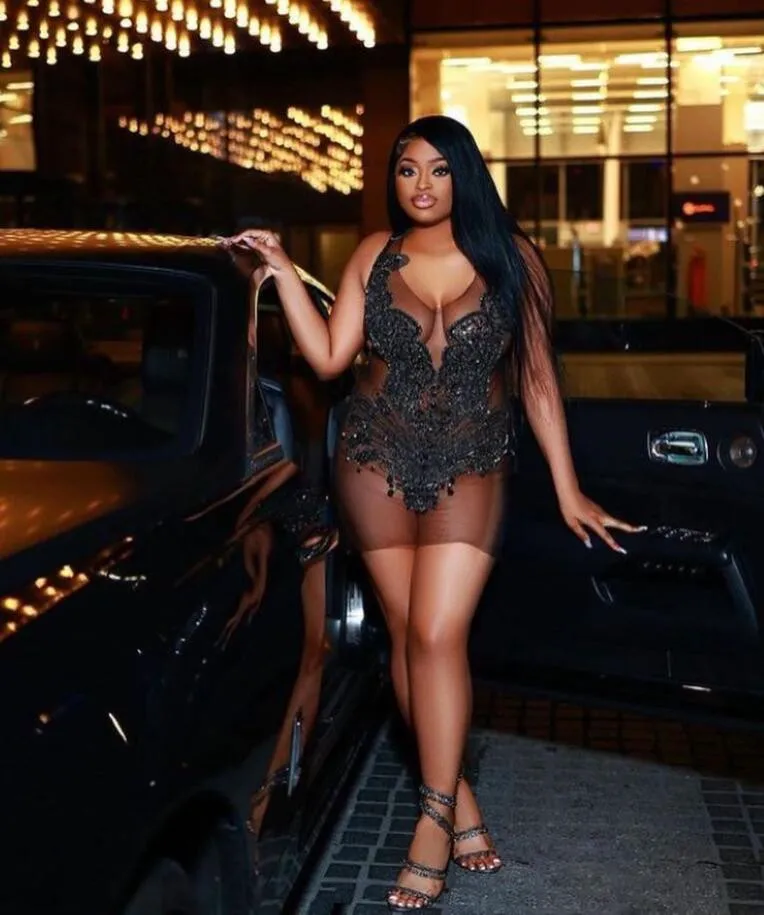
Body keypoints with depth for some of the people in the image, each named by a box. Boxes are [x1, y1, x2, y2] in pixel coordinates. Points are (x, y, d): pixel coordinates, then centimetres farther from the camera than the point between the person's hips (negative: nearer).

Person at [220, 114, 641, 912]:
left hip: (468, 473, -2)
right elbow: (328, 358, -1)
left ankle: (434, 823, 0)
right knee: (407, 637, 5)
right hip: (376, 465, 2)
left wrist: (567, 491, 1)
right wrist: (283, 269, -7)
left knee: (438, 637, -12)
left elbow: (537, 381, 1)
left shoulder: (511, 259, -1)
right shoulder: (375, 255, 3)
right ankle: (458, 797, 20)